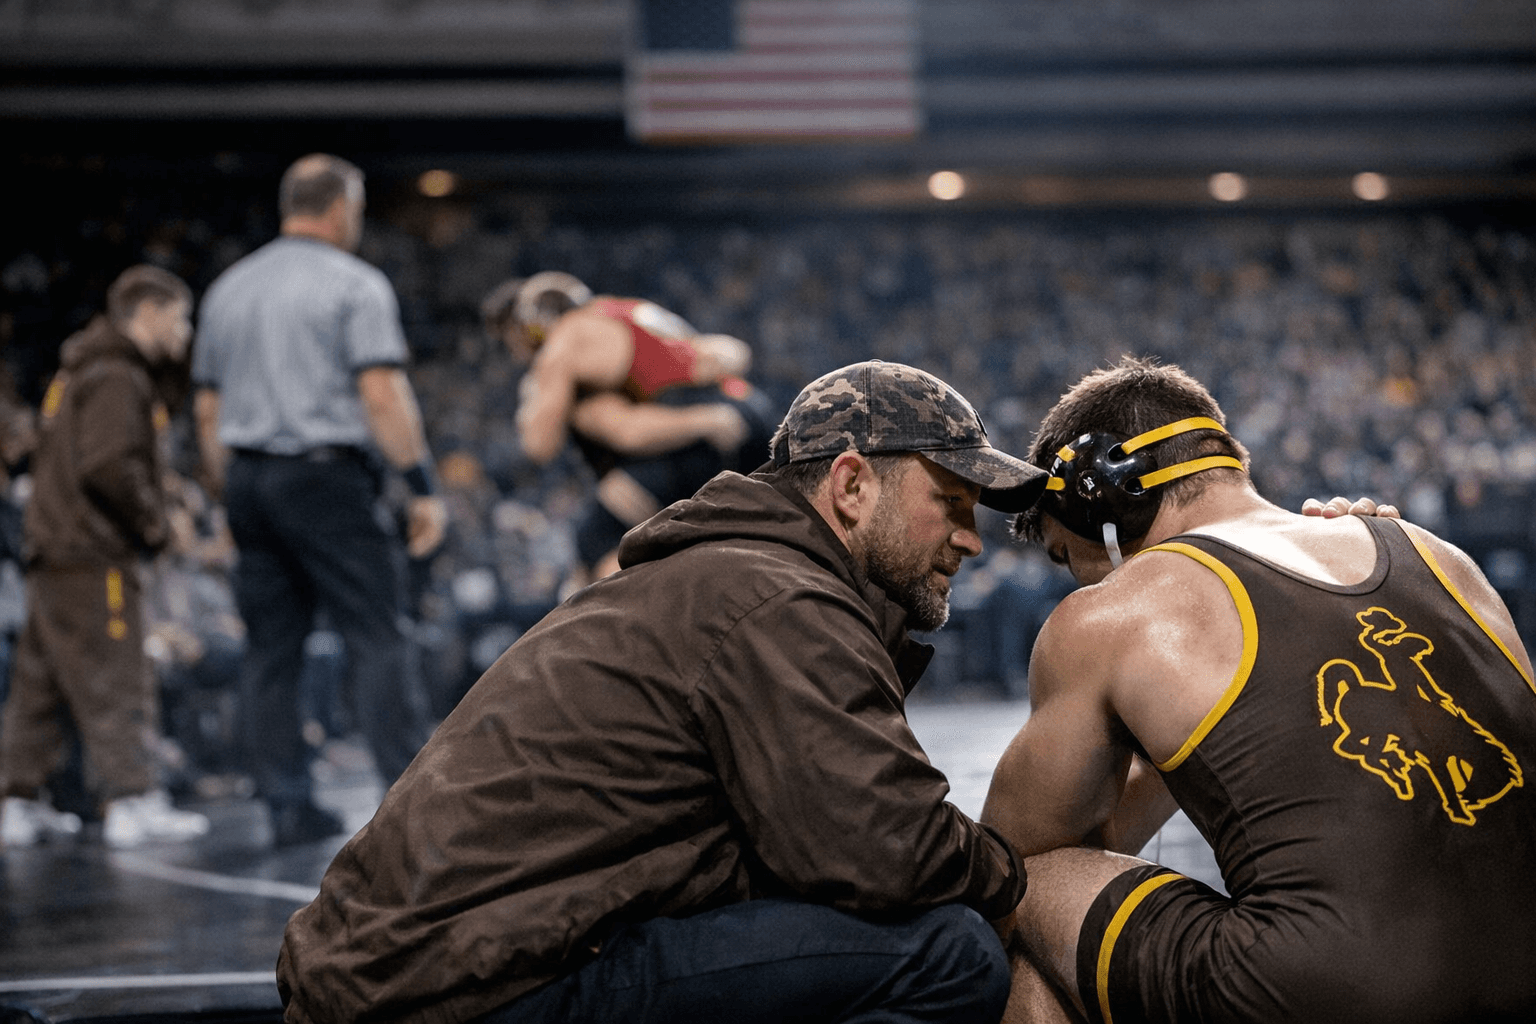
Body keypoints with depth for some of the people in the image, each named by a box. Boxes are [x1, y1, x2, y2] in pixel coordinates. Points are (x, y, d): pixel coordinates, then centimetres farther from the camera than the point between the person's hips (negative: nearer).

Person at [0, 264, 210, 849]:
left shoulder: (82, 373, 21)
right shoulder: (115, 379, -12)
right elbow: (108, 465, -24)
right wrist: (152, 522, -11)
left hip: (55, 552, 10)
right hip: (93, 557, -10)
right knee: (114, 681, -9)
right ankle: (133, 803, -9)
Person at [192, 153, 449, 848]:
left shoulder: (229, 288, 16)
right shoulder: (356, 285, -4)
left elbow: (207, 406, 17)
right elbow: (383, 395, -13)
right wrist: (423, 486, -11)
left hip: (249, 478, 6)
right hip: (327, 476, -6)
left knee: (271, 647, 6)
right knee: (377, 639, -6)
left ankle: (286, 803, 6)